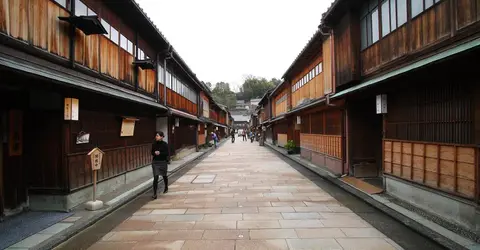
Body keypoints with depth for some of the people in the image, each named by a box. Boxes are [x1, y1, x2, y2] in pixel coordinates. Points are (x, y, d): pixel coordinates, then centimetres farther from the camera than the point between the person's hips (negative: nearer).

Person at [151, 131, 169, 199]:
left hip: (163, 162, -1)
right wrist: (154, 153, -14)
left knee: (164, 176, 18)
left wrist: (160, 153, -23)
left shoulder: (165, 144, -8)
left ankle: (166, 188, 45)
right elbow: (152, 152, 8)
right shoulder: (154, 144, 1)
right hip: (155, 162, 1)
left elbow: (167, 153, -10)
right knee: (155, 178, -7)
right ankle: (154, 194, -4)